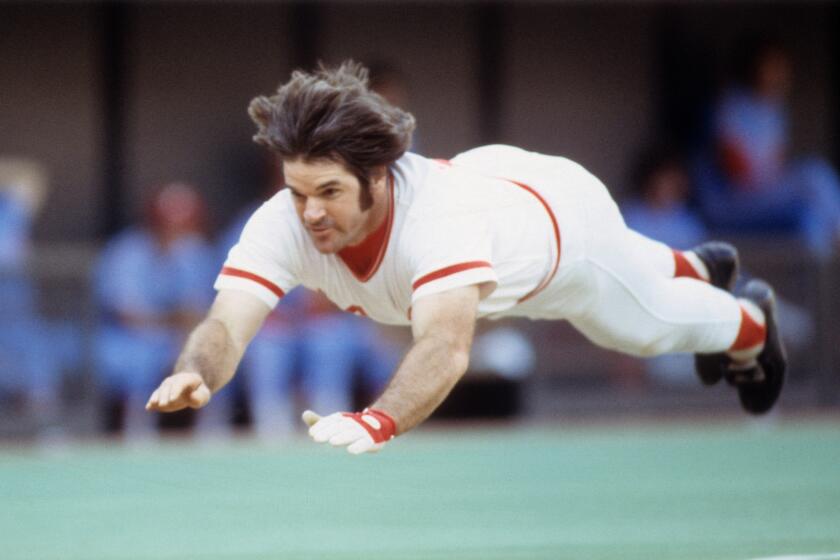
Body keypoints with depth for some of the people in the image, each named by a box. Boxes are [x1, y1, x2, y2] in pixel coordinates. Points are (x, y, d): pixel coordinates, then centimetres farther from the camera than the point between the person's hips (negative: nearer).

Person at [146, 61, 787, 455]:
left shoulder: (441, 215, -53)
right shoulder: (283, 224, -40)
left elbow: (447, 345, -67)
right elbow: (228, 324, -50)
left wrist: (376, 420, -84)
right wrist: (195, 373, -73)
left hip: (562, 209, -5)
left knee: (649, 323, 27)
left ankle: (749, 323, 62)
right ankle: (698, 268, 72)